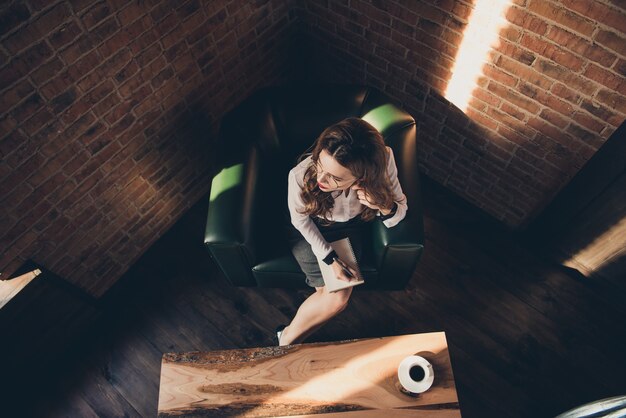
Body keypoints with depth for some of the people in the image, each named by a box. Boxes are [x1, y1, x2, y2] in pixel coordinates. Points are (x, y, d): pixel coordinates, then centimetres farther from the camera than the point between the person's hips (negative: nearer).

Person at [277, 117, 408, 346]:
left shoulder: (382, 162, -34)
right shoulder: (301, 175, -38)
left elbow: (399, 212, -19)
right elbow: (301, 220, -16)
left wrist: (385, 206, -42)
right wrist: (330, 259, -19)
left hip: (348, 227, 3)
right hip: (309, 229, -2)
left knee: (340, 296, -14)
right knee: (336, 299, -15)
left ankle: (288, 339, 10)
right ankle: (287, 340, 11)